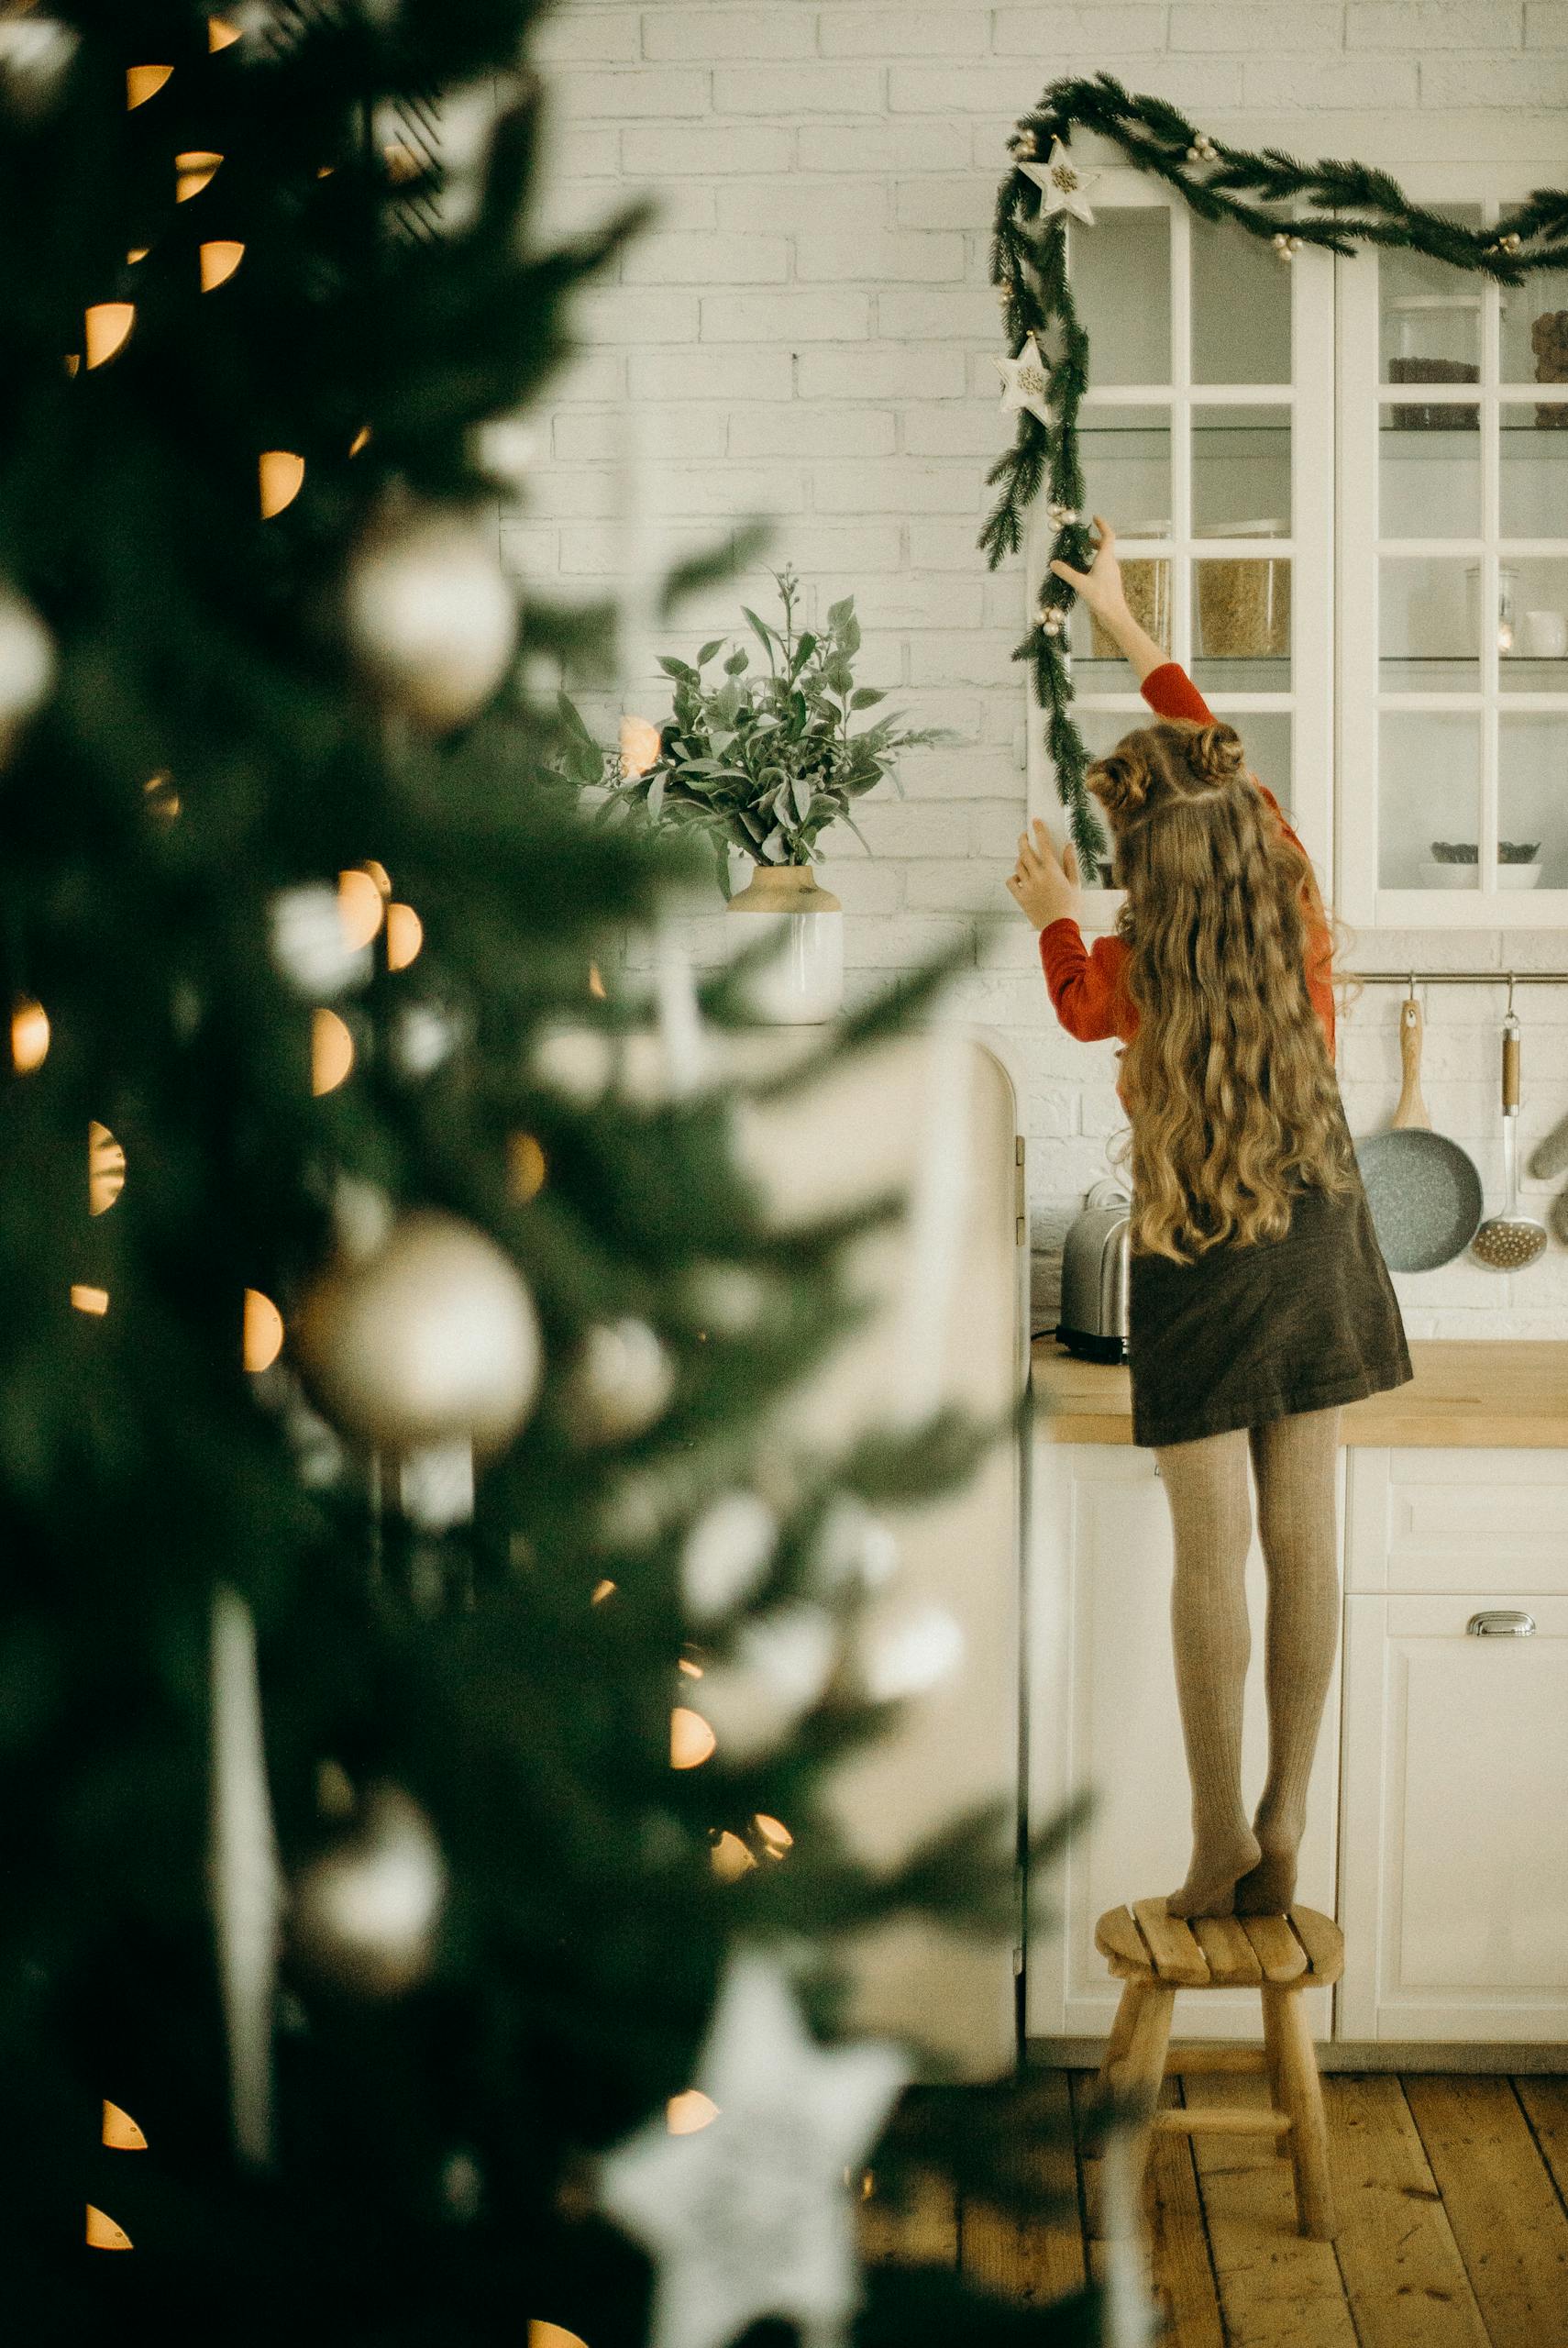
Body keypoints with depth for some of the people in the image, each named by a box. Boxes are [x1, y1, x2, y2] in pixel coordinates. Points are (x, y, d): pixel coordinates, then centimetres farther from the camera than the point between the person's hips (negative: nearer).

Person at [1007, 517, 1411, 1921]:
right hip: (1318, 1237, 4)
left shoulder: (1135, 973, -17)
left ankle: (1221, 1850, 7)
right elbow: (1222, 762, 9)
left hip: (1198, 1264, -3)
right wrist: (1126, 625, 20)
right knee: (1305, 1541, 6)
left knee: (1214, 1555, 2)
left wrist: (1052, 912, 28)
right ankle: (1283, 1833, 13)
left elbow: (1081, 1003, 10)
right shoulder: (1302, 918, -7)